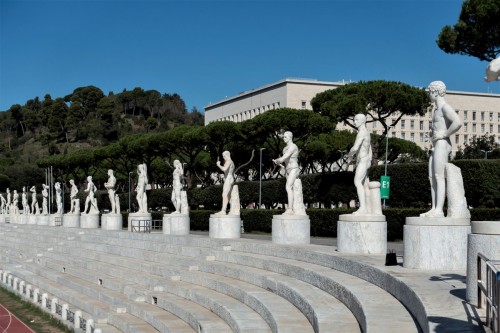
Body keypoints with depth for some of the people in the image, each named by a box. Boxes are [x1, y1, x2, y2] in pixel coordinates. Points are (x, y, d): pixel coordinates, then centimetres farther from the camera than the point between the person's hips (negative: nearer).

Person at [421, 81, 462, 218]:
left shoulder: (445, 107, -9)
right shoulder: (437, 109, 21)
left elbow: (458, 123, -26)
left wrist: (444, 134, -18)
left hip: (442, 144, -10)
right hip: (436, 145, 10)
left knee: (439, 177, -13)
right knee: (432, 177, 6)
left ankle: (439, 210, -15)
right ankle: (434, 209, 5)